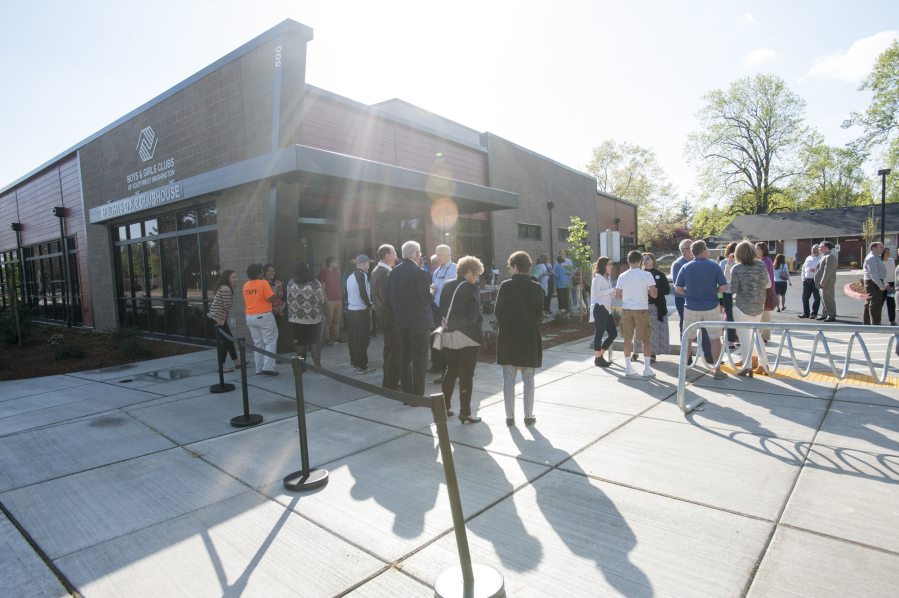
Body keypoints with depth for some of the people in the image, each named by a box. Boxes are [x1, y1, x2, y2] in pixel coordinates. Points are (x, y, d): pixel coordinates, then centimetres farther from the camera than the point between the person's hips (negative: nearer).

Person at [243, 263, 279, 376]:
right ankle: (268, 367, -9)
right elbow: (271, 298, -15)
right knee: (270, 342, 0)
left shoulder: (245, 285, 8)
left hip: (250, 317, 7)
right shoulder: (263, 283, -13)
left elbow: (245, 302, 16)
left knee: (258, 343, 13)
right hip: (264, 316, -7)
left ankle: (259, 368, 15)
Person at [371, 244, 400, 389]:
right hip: (389, 314, -10)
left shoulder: (376, 271, 11)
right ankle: (390, 384, 3)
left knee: (389, 348, 19)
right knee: (394, 350, -3)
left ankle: (389, 381, 29)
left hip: (381, 312, 10)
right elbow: (387, 297, -24)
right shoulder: (386, 273, -20)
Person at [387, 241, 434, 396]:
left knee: (404, 357, 15)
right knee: (419, 358, 2)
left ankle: (406, 392, 24)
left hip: (401, 320, 7)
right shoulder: (420, 273, -17)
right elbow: (426, 299, -19)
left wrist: (396, 314, 15)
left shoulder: (394, 272, 3)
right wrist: (431, 292, 2)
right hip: (419, 321, -6)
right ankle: (417, 394, 7)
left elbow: (389, 297, 6)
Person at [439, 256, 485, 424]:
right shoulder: (472, 288, -15)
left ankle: (445, 407, 25)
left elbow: (442, 311, 8)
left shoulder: (447, 286, 4)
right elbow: (474, 315, -18)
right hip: (468, 337, -6)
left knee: (451, 371, 18)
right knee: (467, 375, 4)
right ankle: (465, 412, 9)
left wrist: (449, 323, 10)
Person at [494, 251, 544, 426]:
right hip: (529, 338, 0)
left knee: (508, 379, 9)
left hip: (507, 337, 0)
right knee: (528, 379, 11)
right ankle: (528, 416, 17)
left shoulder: (505, 286, -8)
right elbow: (540, 315, -4)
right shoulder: (536, 287, -6)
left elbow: (497, 311, -5)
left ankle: (510, 416, 14)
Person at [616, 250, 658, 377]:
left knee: (628, 338, 12)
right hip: (641, 309, -3)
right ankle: (646, 369, 2)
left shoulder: (622, 276, 1)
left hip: (627, 309, 3)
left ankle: (628, 367, 16)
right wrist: (646, 290, 11)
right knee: (646, 339, 7)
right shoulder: (646, 275, -7)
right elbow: (654, 294, -9)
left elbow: (617, 295, 5)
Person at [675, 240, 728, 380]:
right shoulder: (714, 266, -6)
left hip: (691, 307, 1)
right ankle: (717, 370, 12)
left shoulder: (686, 268, -3)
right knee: (715, 339, 8)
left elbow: (678, 288, -2)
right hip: (711, 307, -1)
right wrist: (713, 291, 10)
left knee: (688, 338, 11)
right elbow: (723, 287, -7)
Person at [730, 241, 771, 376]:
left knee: (744, 336, 2)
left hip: (742, 306, -5)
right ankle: (763, 364, 22)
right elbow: (768, 285, 7)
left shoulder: (736, 269, -15)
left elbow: (733, 290, -16)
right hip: (758, 306, 5)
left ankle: (747, 366, -1)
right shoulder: (762, 265, -1)